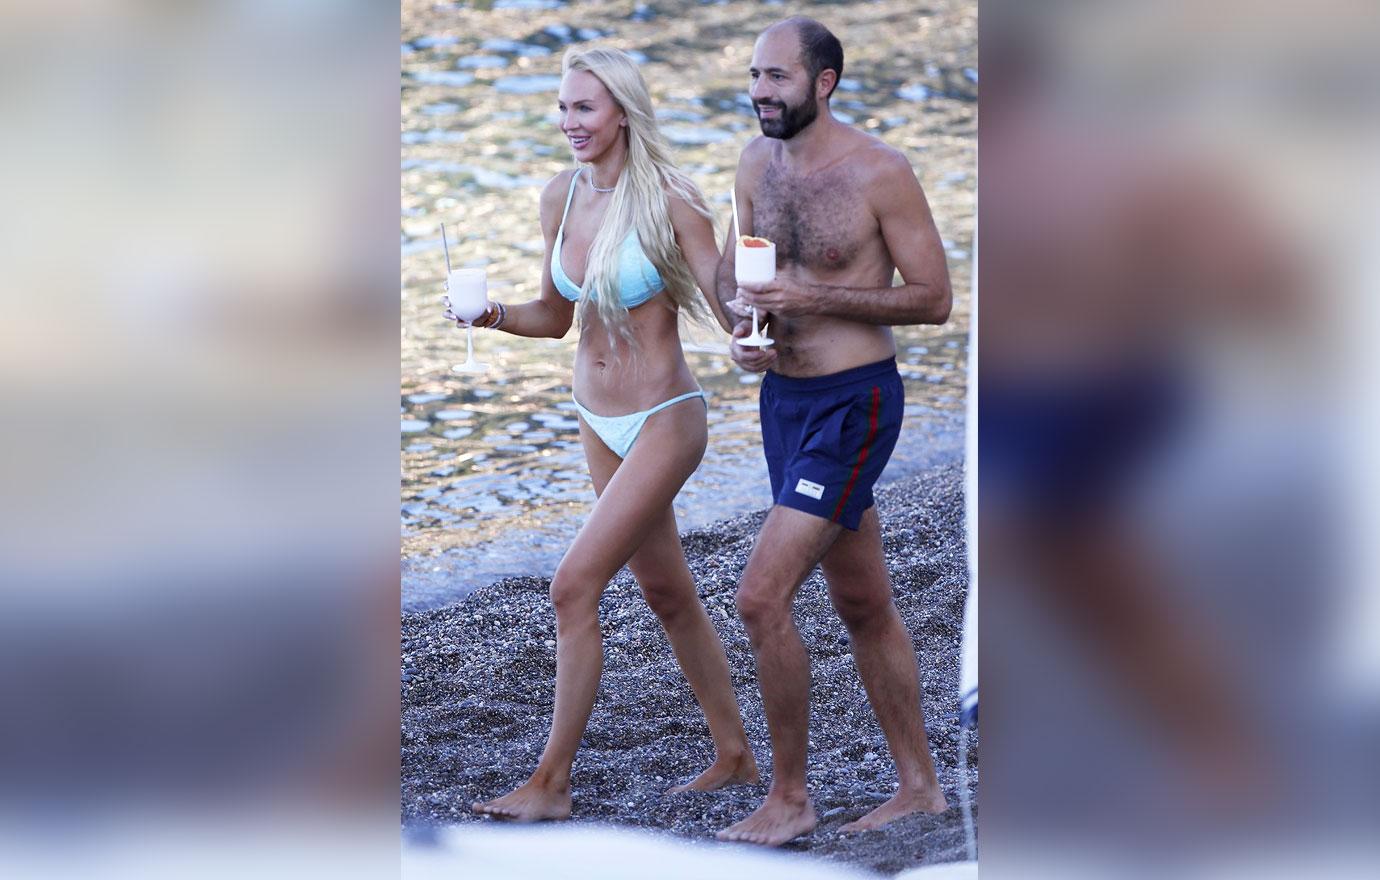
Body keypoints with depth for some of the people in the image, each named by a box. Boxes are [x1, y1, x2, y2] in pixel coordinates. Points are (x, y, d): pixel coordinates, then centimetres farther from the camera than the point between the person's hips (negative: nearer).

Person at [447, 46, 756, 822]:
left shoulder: (670, 201, -18)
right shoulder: (561, 197, 1)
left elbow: (730, 308, -17)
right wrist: (495, 317, -7)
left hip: (663, 421, -7)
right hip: (598, 422, 7)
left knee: (575, 585, -14)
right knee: (667, 591, 17)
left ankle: (552, 781, -7)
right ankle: (735, 754, 32)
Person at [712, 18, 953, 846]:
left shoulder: (880, 172, -15)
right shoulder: (758, 162, 5)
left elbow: (935, 298, -13)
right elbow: (734, 261, 19)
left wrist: (811, 296, -21)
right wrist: (744, 320, -4)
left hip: (854, 403, -7)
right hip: (784, 395, 7)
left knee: (763, 597, -14)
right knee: (864, 605, 16)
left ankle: (790, 798, -1)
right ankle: (920, 785, 28)